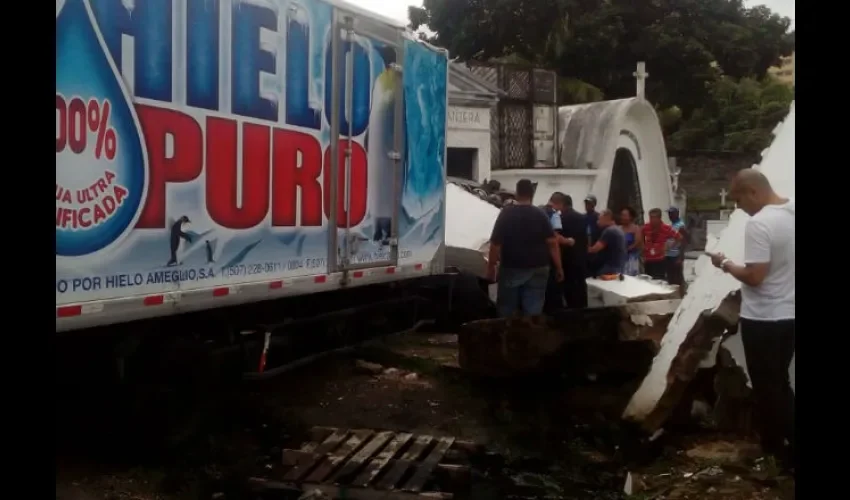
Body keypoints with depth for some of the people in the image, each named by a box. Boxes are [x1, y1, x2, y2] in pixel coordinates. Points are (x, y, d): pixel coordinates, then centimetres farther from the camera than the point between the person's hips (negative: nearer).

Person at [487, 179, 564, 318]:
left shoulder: (506, 213, -5)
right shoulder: (541, 214, -1)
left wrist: (491, 267, -3)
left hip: (511, 269, -1)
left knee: (506, 311, 10)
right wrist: (559, 268, 0)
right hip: (537, 269, 1)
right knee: (533, 313, 4)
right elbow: (552, 242, -5)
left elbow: (496, 244, -9)